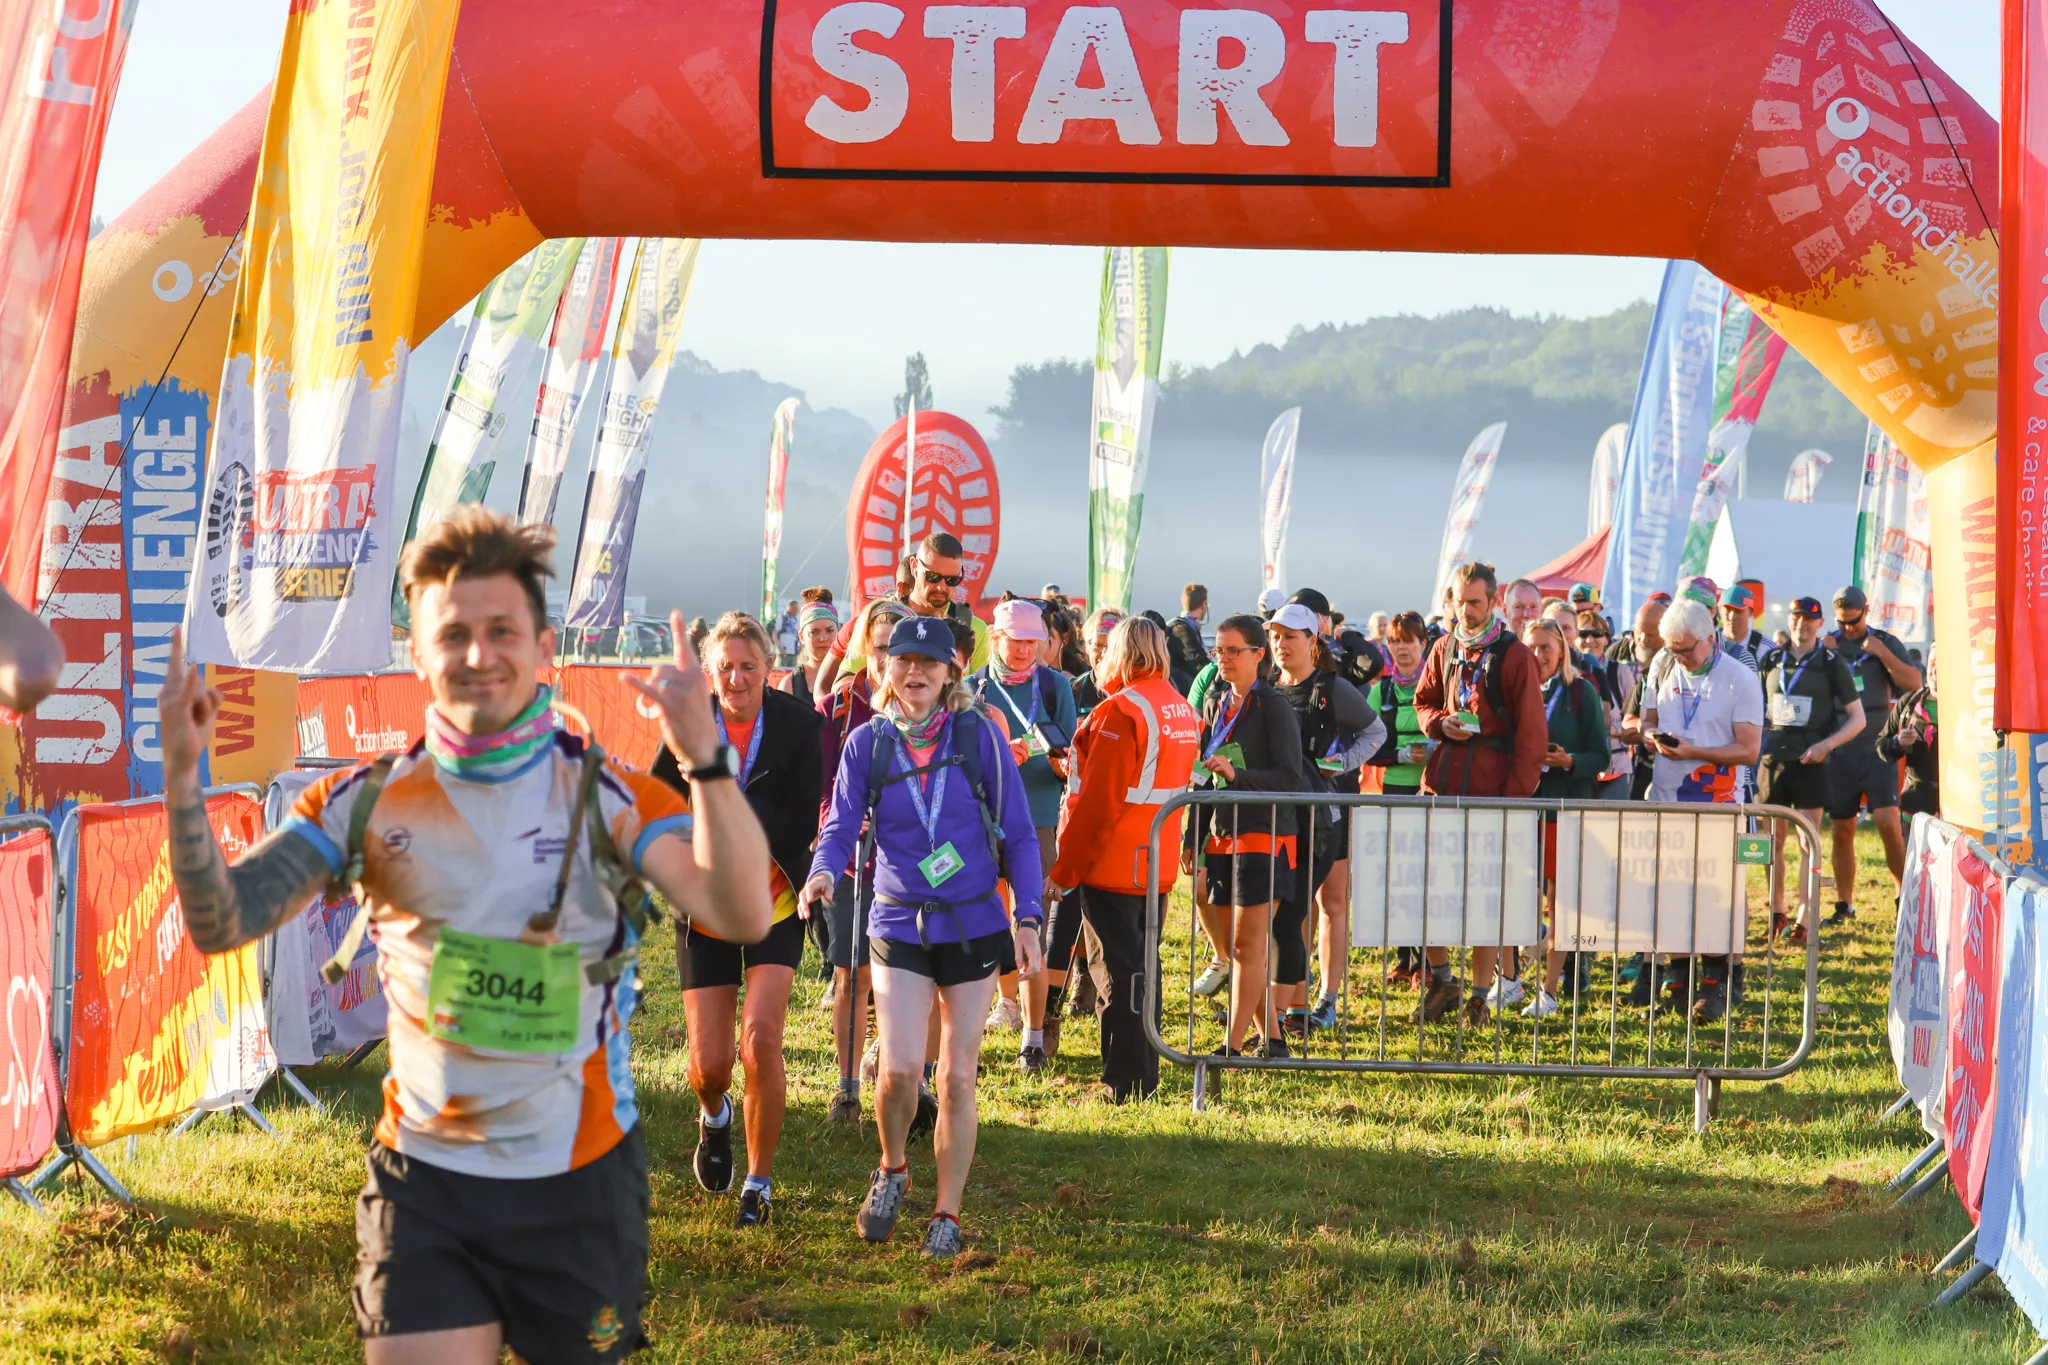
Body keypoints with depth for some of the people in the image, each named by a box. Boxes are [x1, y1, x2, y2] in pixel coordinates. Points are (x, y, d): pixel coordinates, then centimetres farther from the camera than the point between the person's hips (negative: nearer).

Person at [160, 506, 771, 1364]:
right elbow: (218, 924, -5)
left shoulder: (605, 795, -8)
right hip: (422, 1183, 1)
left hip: (579, 1178, -1)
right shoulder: (367, 801, -1)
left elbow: (742, 918, -22)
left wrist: (705, 758, -35)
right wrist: (181, 775, -19)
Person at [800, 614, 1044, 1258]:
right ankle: (892, 1170, 18)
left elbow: (1019, 834, 2)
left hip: (974, 925, 0)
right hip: (899, 924, 0)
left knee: (957, 1077, 4)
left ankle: (947, 1216, 17)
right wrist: (823, 872, -26)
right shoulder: (867, 744, 0)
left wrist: (1028, 918, -5)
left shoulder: (979, 736, -3)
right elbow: (841, 825, -4)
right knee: (899, 1067, -13)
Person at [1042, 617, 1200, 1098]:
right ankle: (1145, 1074, 22)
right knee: (1142, 963, 16)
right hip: (1159, 864, 8)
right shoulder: (1183, 711, 9)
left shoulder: (1120, 711, -17)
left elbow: (1096, 801, -18)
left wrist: (1064, 870, -13)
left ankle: (1125, 1083, 0)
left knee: (1120, 970, -3)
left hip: (1113, 861, -8)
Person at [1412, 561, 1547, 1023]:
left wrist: (1516, 794, -13)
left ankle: (1482, 995, 8)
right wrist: (1442, 724, -3)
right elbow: (1423, 702, 21)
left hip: (1491, 789, -5)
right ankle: (1440, 979, 18)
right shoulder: (1445, 649, 10)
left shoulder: (1515, 656, -5)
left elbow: (1532, 734, -6)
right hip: (1442, 784, 5)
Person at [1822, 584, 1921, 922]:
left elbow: (1914, 683, -6)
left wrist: (1881, 653, -15)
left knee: (1888, 823, -12)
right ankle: (1844, 905, 14)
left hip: (1877, 750, -2)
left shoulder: (1886, 643, 4)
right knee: (1842, 830, 5)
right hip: (1839, 752, 2)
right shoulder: (1826, 645, 7)